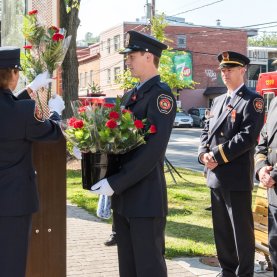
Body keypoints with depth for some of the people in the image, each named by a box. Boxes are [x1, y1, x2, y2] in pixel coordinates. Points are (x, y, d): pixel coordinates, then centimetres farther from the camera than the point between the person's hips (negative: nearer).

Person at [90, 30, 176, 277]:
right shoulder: (130, 95, 15)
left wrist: (116, 183, -21)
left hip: (146, 198, -8)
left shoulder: (161, 94, -12)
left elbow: (154, 148, -21)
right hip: (123, 197, 8)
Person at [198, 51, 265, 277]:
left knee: (242, 229, 2)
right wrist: (204, 154, -4)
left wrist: (218, 155, -18)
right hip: (216, 176, 7)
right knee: (222, 229, 15)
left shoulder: (253, 100, -7)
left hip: (237, 177, -7)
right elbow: (206, 131, 16)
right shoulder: (218, 101, 17)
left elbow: (248, 136, -17)